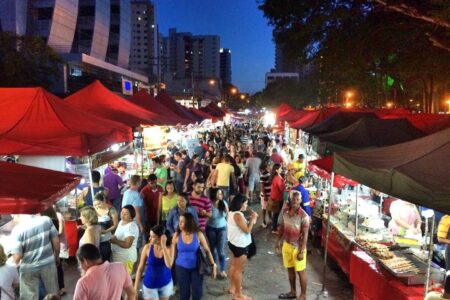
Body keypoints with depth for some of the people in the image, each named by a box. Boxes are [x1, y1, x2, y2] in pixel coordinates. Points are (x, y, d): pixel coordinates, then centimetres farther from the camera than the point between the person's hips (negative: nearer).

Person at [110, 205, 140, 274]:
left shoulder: (132, 226, -22)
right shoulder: (121, 222, 8)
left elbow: (127, 244, -28)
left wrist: (115, 241, -19)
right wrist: (113, 238, 2)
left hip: (126, 258, -9)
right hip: (117, 256, 9)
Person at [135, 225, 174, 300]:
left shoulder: (169, 247, -14)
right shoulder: (147, 247, -16)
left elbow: (169, 265, -28)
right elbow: (140, 268, -6)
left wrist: (163, 246, -30)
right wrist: (135, 288, -4)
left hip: (166, 283, 2)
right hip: (150, 284, -1)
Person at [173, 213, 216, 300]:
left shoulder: (198, 234, -12)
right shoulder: (177, 235, -9)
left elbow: (207, 250, -4)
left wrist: (213, 265, -4)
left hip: (196, 267, 0)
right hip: (181, 268, 0)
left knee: (197, 293, 4)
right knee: (184, 293, 6)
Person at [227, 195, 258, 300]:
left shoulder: (232, 213, 5)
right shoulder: (238, 215, -25)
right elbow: (247, 230, -23)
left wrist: (250, 220, 4)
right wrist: (253, 219, -14)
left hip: (234, 243, 10)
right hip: (240, 245, -10)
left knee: (234, 266, 22)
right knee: (239, 269, 1)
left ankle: (232, 288, 38)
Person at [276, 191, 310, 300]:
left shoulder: (304, 216, -20)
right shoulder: (285, 211, -3)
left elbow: (305, 235, -18)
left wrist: (301, 251, -18)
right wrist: (279, 241, 9)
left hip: (297, 247, -6)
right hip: (286, 245, 6)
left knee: (301, 272, 9)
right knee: (290, 269, 19)